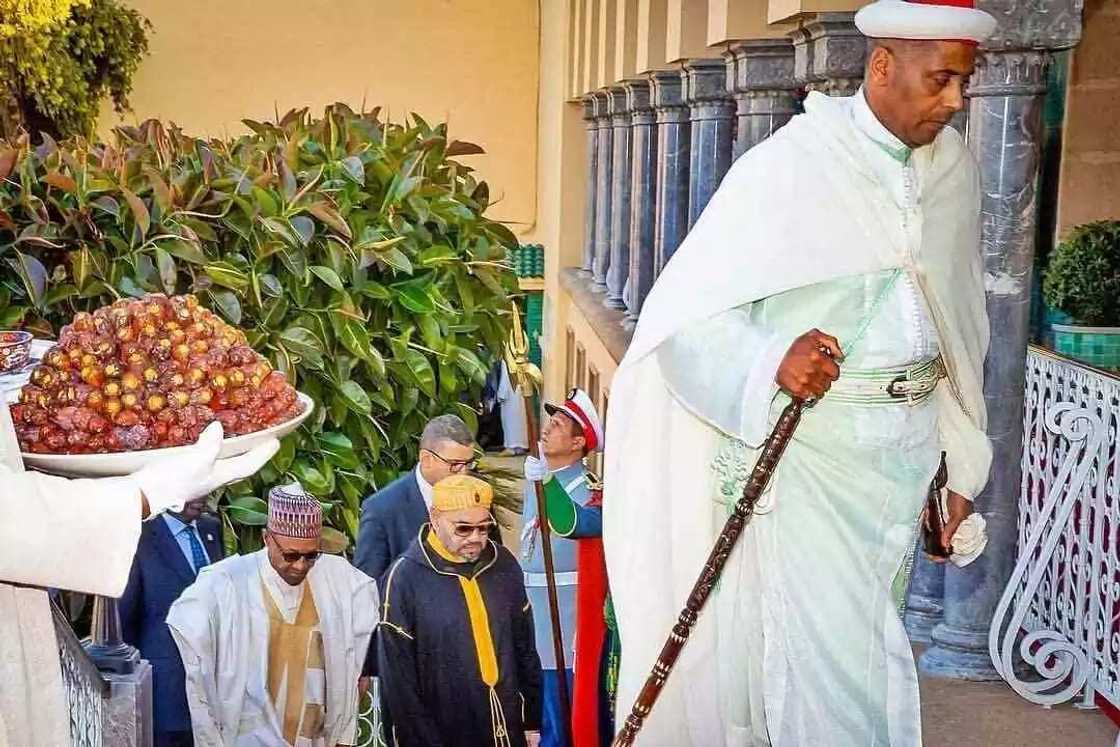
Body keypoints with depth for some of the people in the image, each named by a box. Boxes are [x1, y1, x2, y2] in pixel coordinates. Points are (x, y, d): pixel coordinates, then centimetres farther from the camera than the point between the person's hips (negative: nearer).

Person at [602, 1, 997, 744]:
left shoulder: (955, 167, 3)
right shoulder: (790, 167, -15)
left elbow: (961, 325, 13)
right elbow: (683, 314, -15)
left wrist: (963, 462, 13)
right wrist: (772, 361, -34)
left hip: (909, 449, 6)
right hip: (806, 440, -6)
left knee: (867, 640, 16)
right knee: (830, 656, -4)